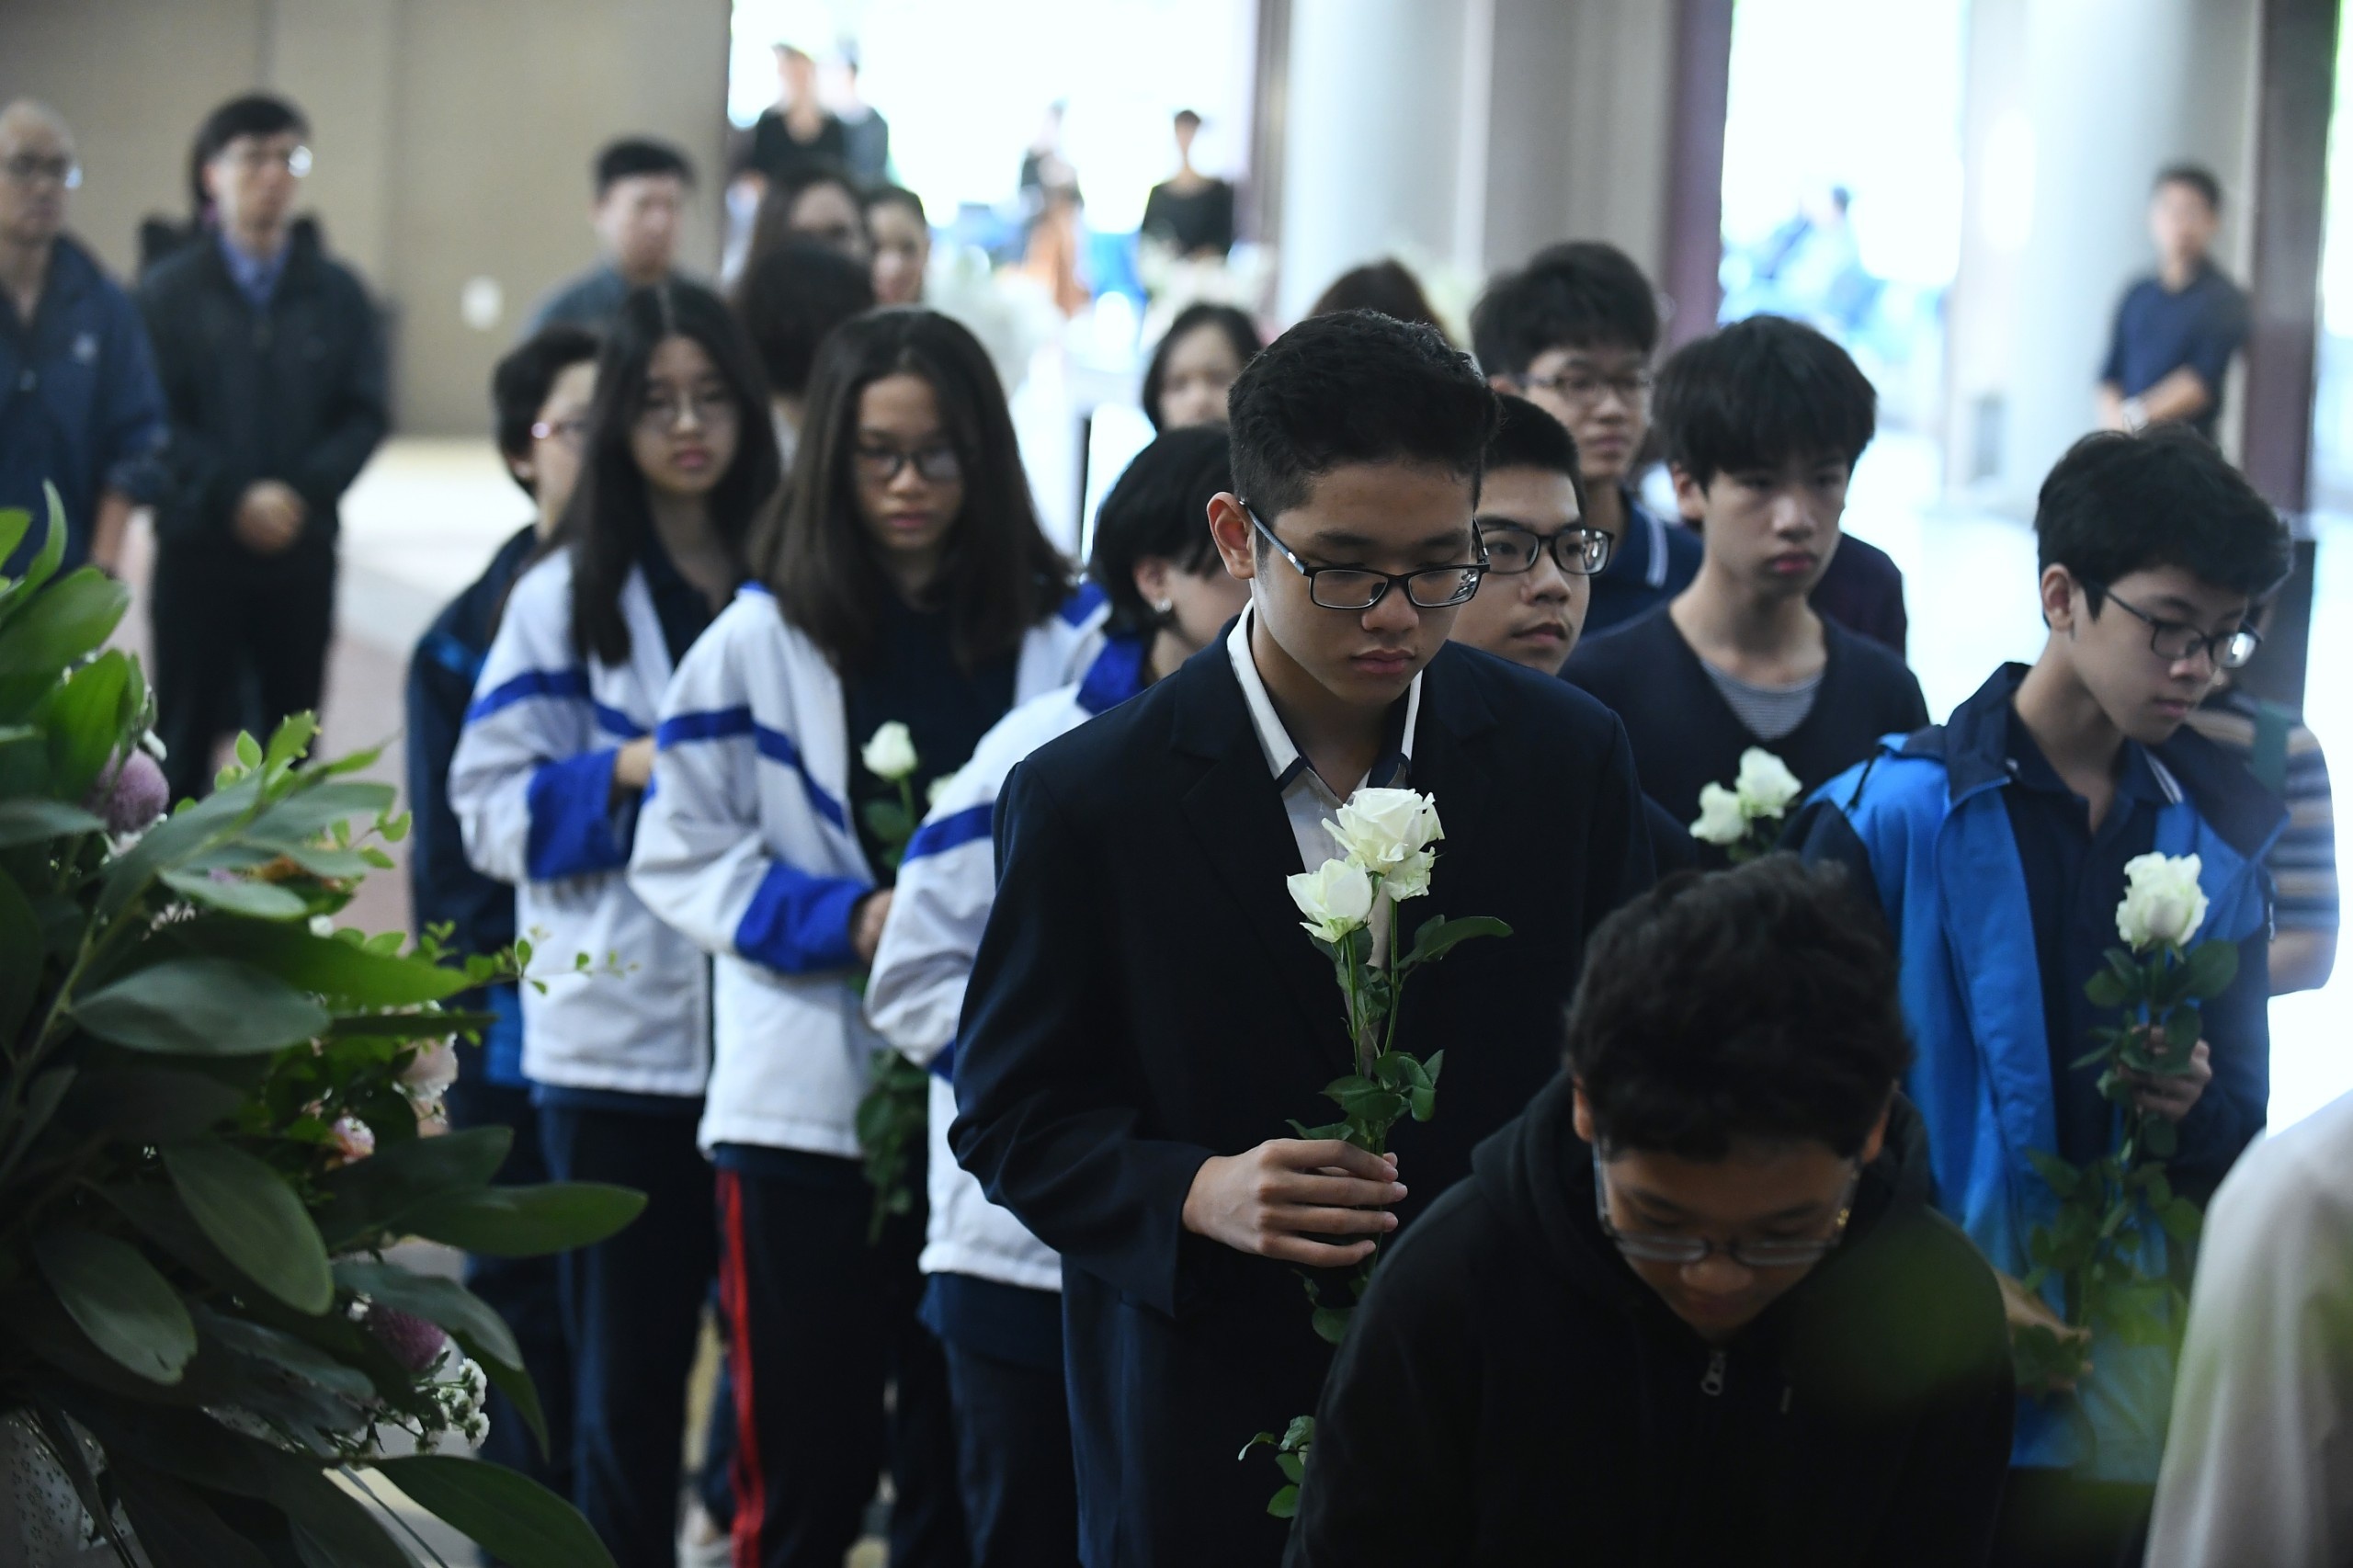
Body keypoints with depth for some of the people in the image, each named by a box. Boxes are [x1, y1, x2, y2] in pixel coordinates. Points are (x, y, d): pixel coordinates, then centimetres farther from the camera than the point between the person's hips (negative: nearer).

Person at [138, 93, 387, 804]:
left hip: (302, 548, 2)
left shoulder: (337, 293, 8)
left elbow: (366, 413, 3)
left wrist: (301, 492, -12)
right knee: (187, 735, 0)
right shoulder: (169, 291, 2)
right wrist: (234, 499, -15)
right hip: (198, 548, -2)